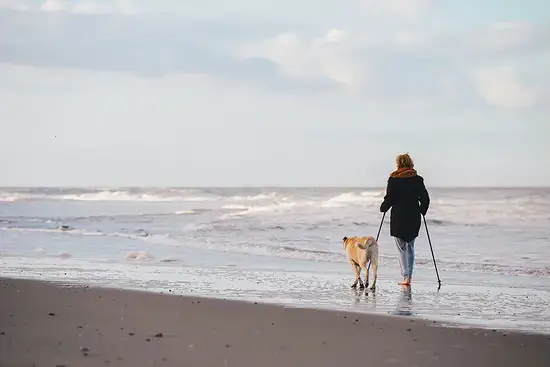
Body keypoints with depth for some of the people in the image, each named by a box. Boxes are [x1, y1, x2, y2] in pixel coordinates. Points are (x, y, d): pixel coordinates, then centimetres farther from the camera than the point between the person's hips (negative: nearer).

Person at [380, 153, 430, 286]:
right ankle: (409, 276, 12)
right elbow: (425, 199, 4)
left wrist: (383, 208, 10)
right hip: (414, 218, 3)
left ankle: (405, 276, -6)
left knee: (401, 248, 2)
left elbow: (389, 198, -8)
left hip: (398, 217, -3)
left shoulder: (393, 179, -6)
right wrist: (422, 211, 20)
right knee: (410, 247, 15)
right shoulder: (418, 179, 3)